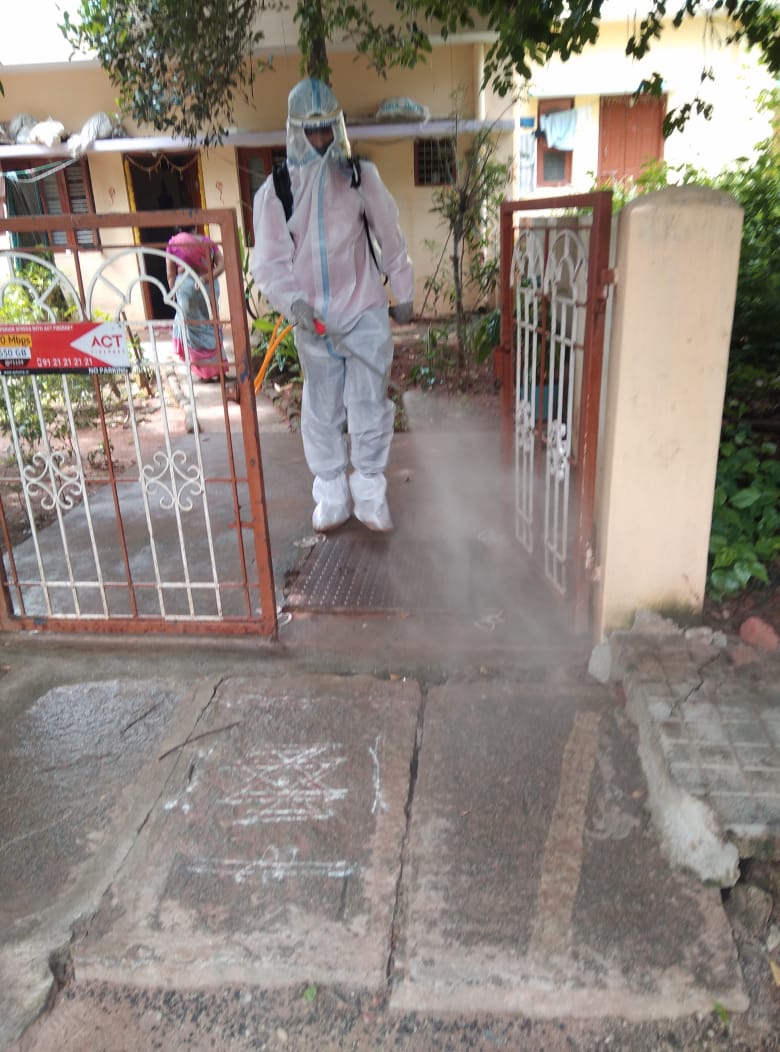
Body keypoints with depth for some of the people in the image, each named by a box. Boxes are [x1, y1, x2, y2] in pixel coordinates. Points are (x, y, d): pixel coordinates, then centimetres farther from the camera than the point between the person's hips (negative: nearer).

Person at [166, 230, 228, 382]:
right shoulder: (207, 241, 8)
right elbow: (221, 264, -6)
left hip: (185, 285, -2)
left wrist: (173, 293, 10)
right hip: (209, 285, 2)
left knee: (192, 328, 8)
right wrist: (208, 277, -14)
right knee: (211, 326, 15)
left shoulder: (173, 243, 3)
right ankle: (217, 368, 17)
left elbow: (170, 274, -1)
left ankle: (204, 371, 9)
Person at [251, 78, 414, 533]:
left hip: (366, 312, 0)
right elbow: (270, 260, -5)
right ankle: (332, 497, 21)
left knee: (369, 405, 2)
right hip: (313, 320, 1)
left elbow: (390, 239, 7)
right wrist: (292, 300, -23)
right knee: (323, 410, 7)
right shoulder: (275, 191, 0)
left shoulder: (361, 176, 0)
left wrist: (404, 294, 10)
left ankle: (371, 495, 15)